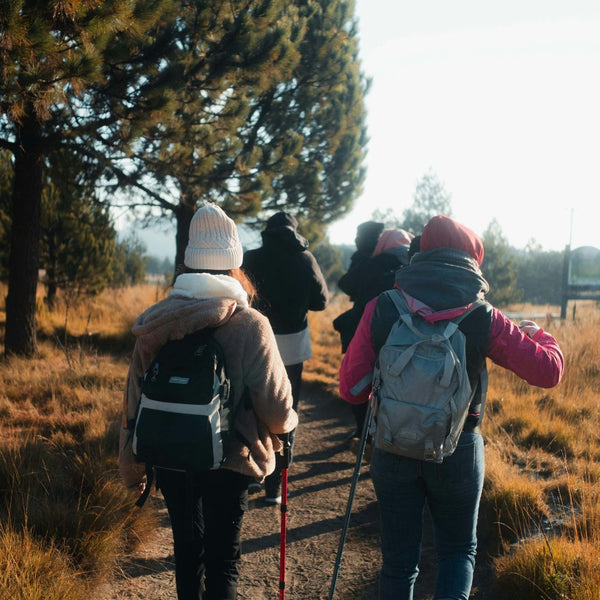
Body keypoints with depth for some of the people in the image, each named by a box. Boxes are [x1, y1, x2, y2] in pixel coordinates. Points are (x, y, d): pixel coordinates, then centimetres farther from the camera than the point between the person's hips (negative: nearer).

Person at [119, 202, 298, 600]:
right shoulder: (249, 325, -15)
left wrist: (131, 468, 14)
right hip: (229, 462, -3)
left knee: (187, 549, 23)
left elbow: (134, 402, 1)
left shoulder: (155, 324, -4)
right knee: (222, 560, 11)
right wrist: (286, 423, 10)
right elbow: (275, 406, -14)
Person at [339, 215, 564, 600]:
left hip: (394, 449, 1)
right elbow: (549, 370, -8)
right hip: (457, 450, -1)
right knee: (459, 549, 20)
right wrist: (538, 335, 13)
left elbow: (351, 390, -7)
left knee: (399, 560, 15)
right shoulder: (483, 317, -10)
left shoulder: (381, 310, -9)